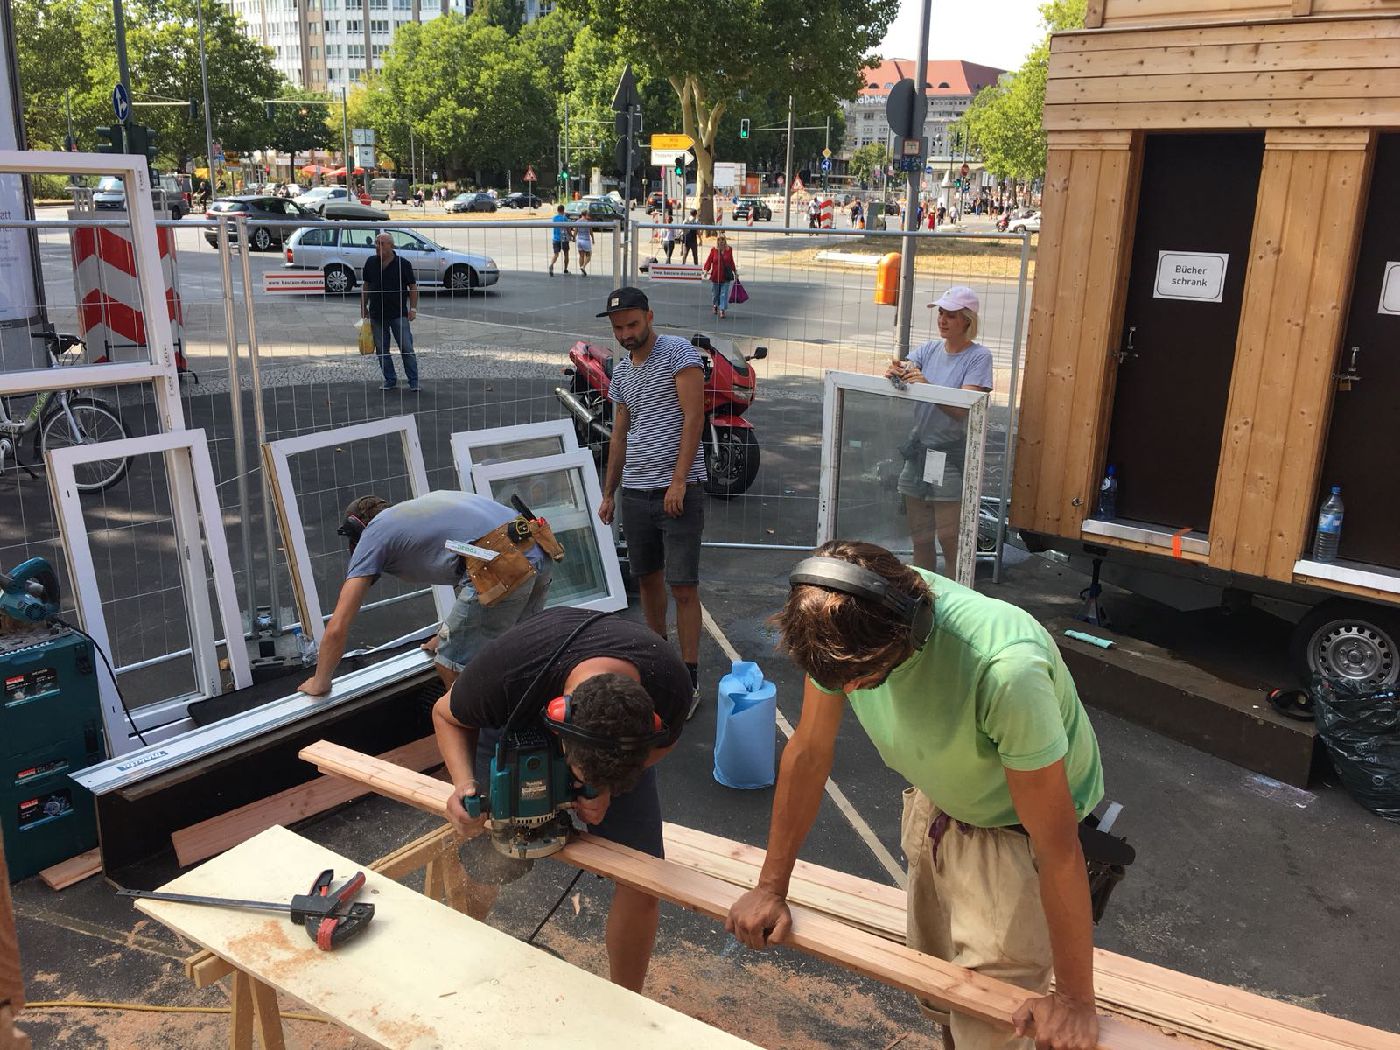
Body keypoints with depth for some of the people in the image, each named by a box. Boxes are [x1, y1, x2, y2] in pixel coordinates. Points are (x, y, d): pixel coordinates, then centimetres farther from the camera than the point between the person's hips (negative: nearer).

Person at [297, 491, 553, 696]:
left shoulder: (372, 534, 15)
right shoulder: (423, 505, 35)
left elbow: (337, 628, 13)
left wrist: (319, 683, 28)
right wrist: (447, 637, 53)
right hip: (539, 557, 8)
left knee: (451, 669, 7)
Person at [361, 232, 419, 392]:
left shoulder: (403, 263, -5)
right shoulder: (371, 263, 5)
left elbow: (413, 287, -1)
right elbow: (366, 286, 14)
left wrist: (413, 308, -7)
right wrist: (364, 307, 12)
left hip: (399, 314, -4)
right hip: (377, 315, 4)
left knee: (407, 348, -4)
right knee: (381, 350, 8)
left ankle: (413, 382, 1)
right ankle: (390, 380, 18)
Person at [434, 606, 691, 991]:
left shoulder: (669, 687, -38)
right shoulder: (504, 671, -42)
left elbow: (663, 744, -10)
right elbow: (447, 715, -15)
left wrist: (605, 790, -27)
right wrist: (464, 783, -33)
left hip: (621, 737, 1)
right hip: (515, 729, 0)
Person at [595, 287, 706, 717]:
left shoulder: (679, 353, -6)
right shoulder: (621, 371, 16)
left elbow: (693, 418, -13)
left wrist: (678, 481, -18)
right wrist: (608, 494, 19)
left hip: (678, 490, -7)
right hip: (635, 491, 7)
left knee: (684, 586, -6)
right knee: (648, 577, 15)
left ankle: (689, 679, 1)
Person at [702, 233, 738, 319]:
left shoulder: (729, 250, 2)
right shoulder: (714, 250, -3)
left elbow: (731, 262, 13)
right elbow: (709, 261, -1)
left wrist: (735, 272, 18)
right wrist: (706, 270, -15)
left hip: (726, 277, 0)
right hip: (715, 276, 0)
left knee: (724, 294, -8)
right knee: (715, 293, 15)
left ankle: (722, 310, -6)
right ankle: (715, 306, 41)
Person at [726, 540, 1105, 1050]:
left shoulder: (1004, 667, -41)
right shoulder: (840, 625, -25)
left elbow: (1057, 847, -31)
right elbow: (809, 752, -11)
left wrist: (1074, 999, -20)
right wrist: (770, 889, -3)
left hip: (1017, 829, -5)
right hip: (937, 801, 5)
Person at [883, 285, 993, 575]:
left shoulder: (979, 356, -9)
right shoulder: (929, 349, 8)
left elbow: (963, 408, -20)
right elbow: (902, 369, -6)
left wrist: (928, 387, -34)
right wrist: (895, 372, -30)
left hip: (952, 456, -5)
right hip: (919, 448, 6)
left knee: (949, 538, -3)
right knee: (920, 536, 14)